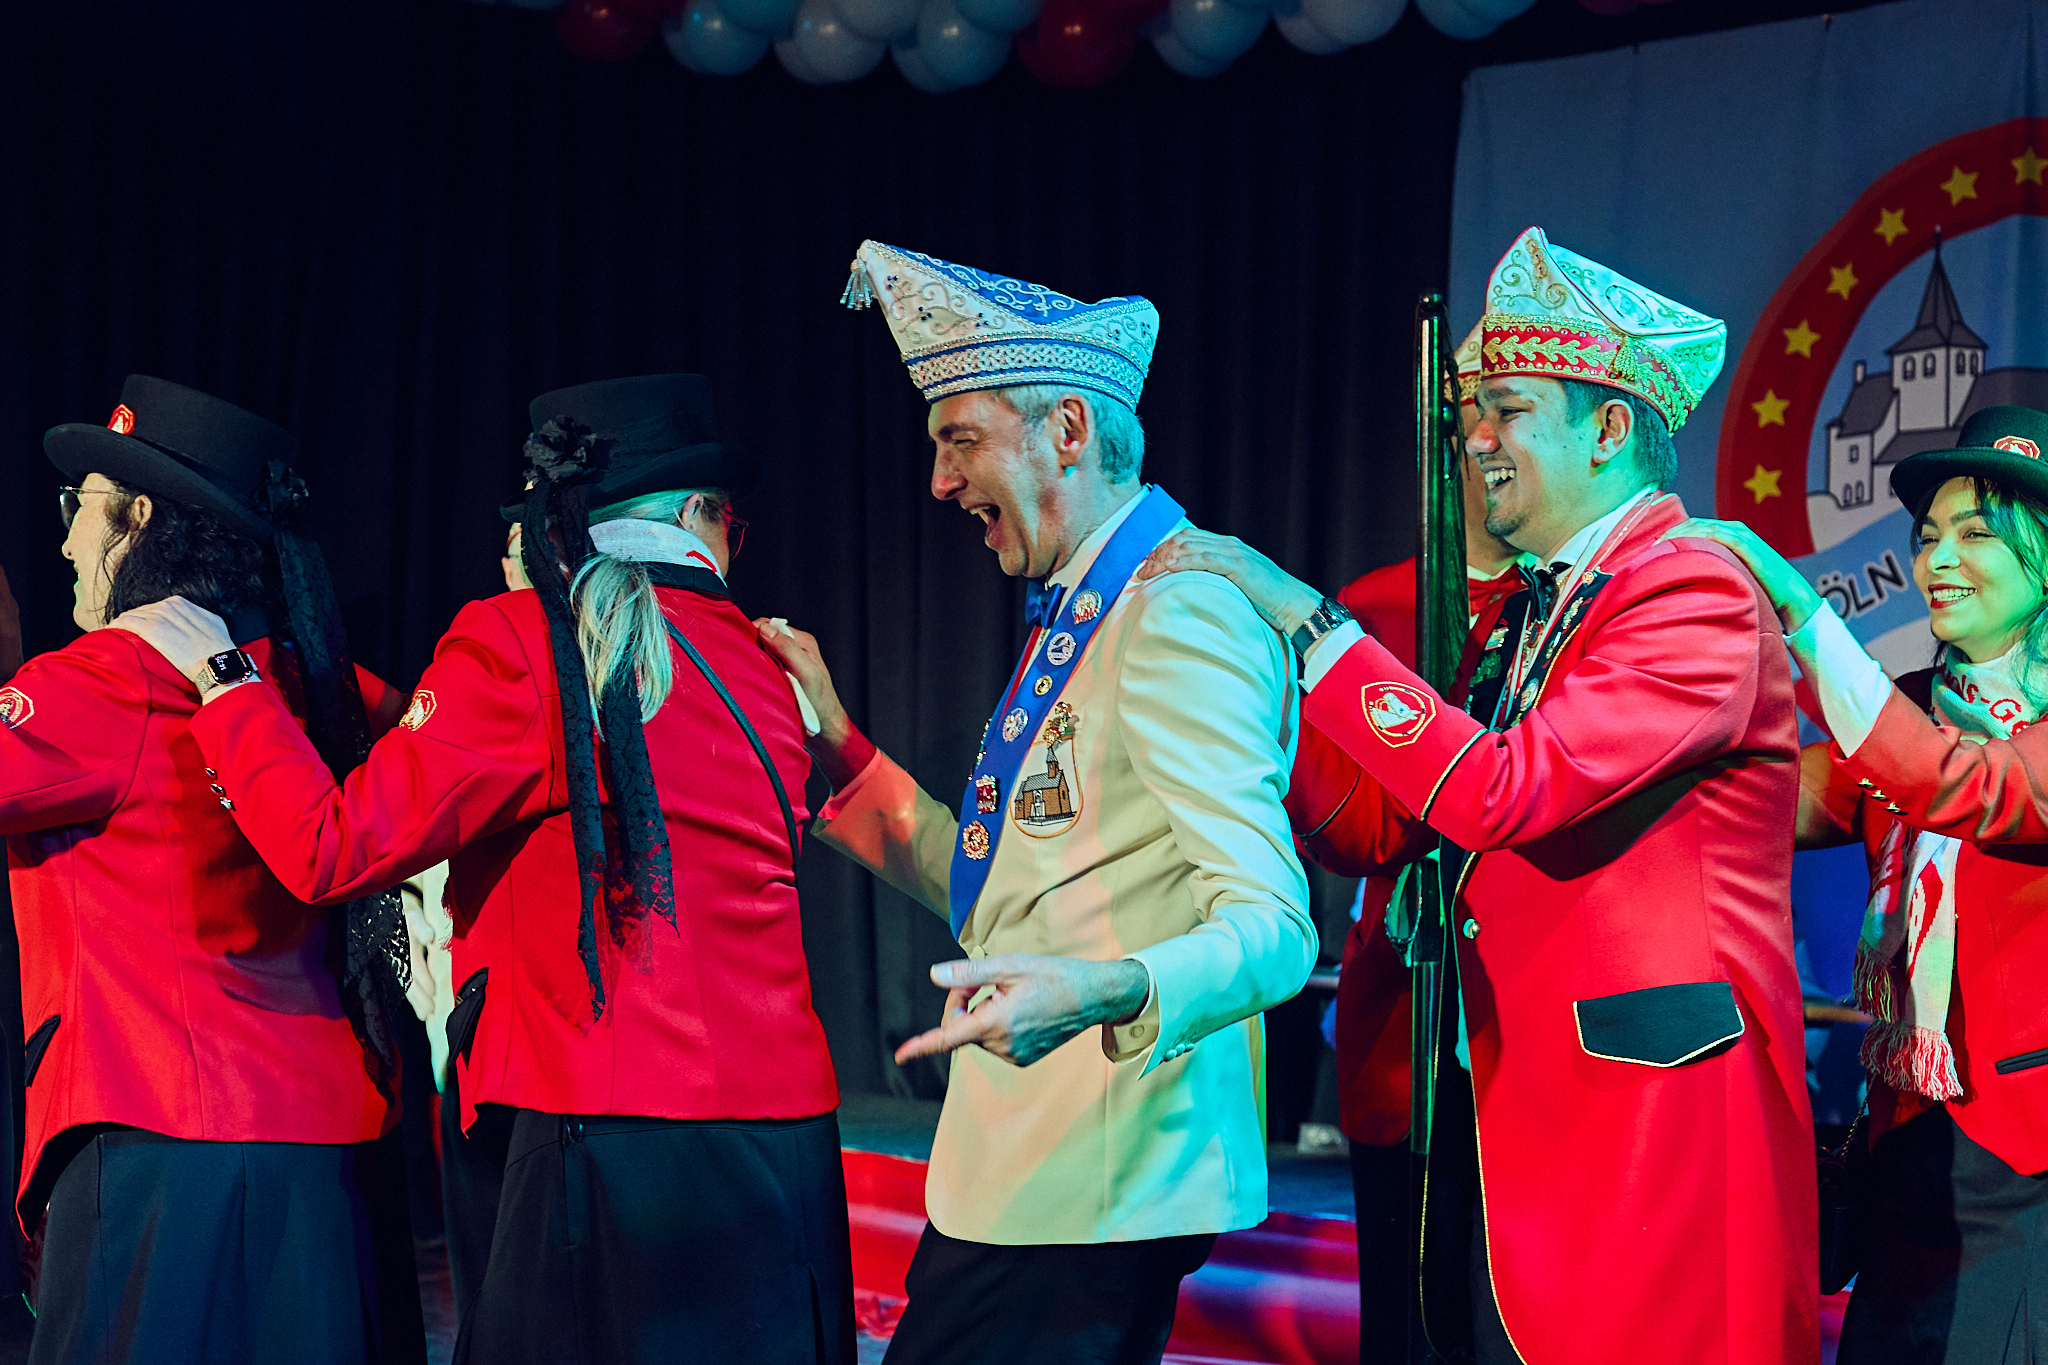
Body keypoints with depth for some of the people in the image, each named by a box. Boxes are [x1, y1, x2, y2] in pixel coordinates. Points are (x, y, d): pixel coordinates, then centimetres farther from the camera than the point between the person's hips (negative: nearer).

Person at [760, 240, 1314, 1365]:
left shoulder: (1181, 611, -15)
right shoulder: (1077, 615, 17)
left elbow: (1272, 930, -24)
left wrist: (1100, 994, -41)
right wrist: (836, 747, 14)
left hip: (1087, 1189, -10)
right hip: (1019, 1167, 10)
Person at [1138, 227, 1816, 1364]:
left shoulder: (1694, 592, -12)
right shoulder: (1539, 608, 19)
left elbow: (1501, 792, -23)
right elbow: (1392, 826, 16)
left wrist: (1303, 619, -18)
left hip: (1646, 1107, -9)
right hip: (1503, 1107, 9)